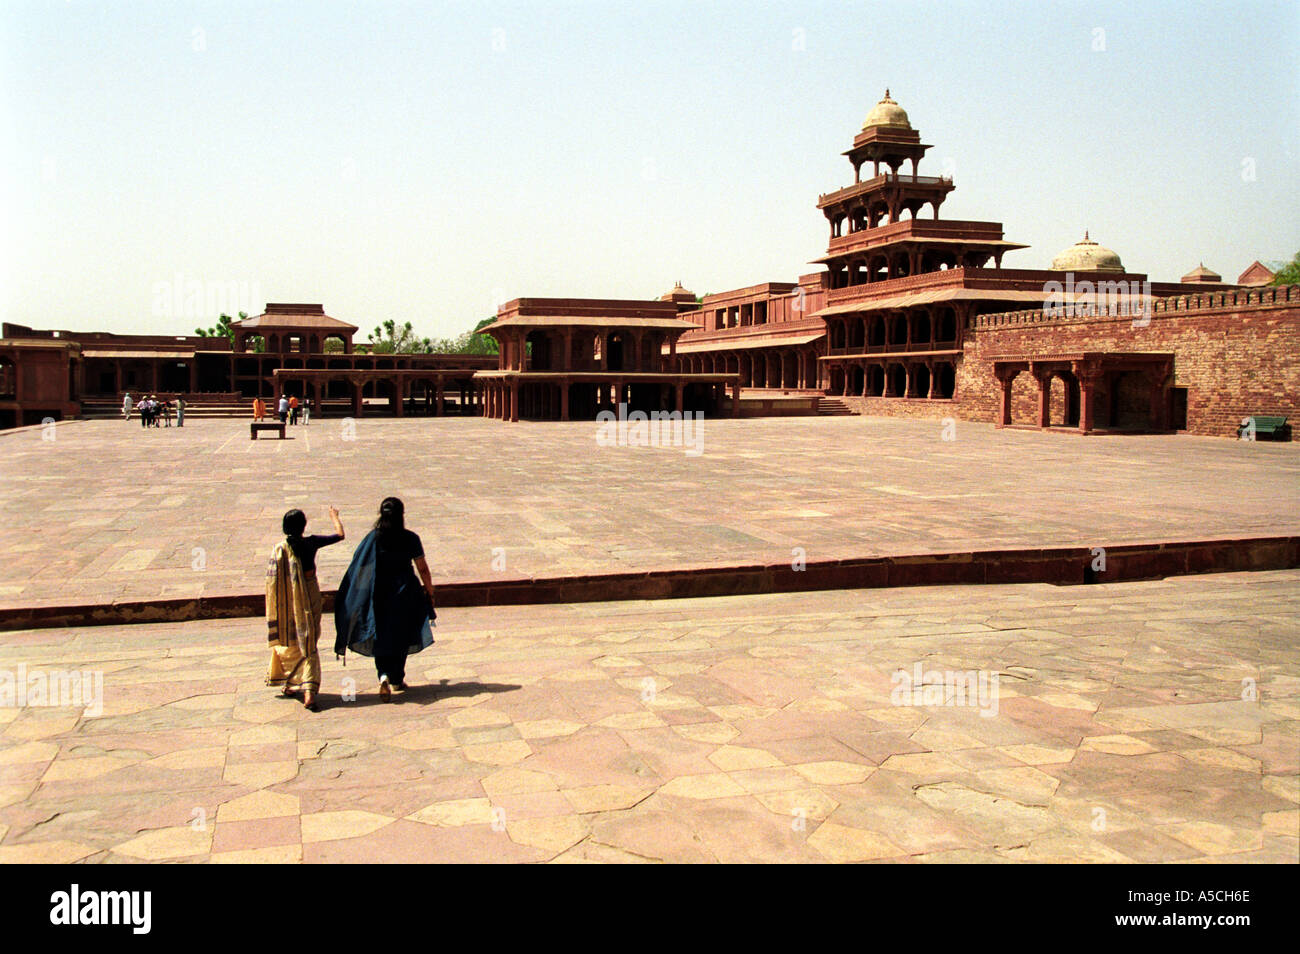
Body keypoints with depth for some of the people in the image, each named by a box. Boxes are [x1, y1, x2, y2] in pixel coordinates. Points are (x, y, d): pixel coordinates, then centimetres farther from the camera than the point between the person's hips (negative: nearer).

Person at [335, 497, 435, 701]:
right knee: (400, 636, 15)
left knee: (381, 638, 10)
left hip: (379, 594, 1)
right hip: (404, 594, -1)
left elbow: (358, 568, -6)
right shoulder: (410, 539, -8)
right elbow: (423, 569, -4)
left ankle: (384, 675, -11)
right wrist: (430, 591, 9)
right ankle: (397, 679, 23)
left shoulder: (373, 538, -6)